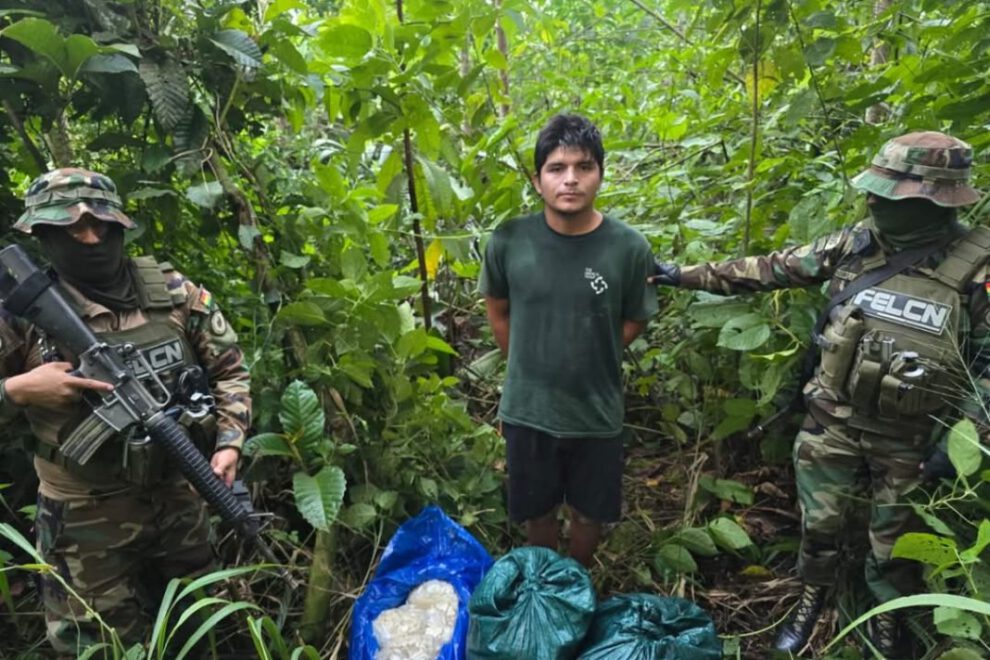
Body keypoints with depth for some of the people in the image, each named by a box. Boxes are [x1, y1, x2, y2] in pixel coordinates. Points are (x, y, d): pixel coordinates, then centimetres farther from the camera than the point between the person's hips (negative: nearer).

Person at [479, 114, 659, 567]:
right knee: (538, 512, 20)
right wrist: (527, 366, 7)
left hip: (596, 413, 0)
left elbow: (634, 321, 0)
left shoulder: (629, 248, -16)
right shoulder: (507, 241, -14)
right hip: (527, 411, 1)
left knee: (588, 514, 20)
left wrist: (589, 362, 4)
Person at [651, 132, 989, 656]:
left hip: (908, 437, -2)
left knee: (894, 537, 18)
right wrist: (686, 274, -4)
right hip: (833, 421, 2)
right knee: (820, 520, 16)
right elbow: (769, 269, -3)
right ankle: (812, 598, 43)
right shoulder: (855, 244, -7)